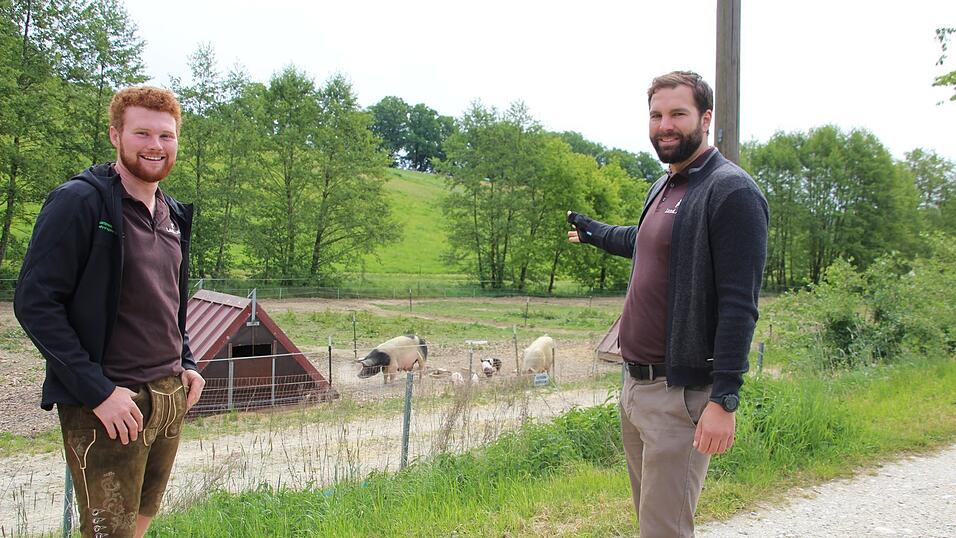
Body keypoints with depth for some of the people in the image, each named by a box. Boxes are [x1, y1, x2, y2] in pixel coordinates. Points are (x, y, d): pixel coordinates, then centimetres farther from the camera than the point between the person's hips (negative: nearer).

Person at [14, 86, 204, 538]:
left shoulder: (173, 215, 12)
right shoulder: (80, 202, -12)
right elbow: (35, 302, -17)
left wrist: (186, 364, 11)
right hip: (108, 406, -7)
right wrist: (98, 390, -20)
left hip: (170, 399, 8)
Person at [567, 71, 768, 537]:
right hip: (634, 383, 9)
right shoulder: (663, 188, 13)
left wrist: (724, 399, -24)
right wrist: (590, 231, 52)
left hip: (680, 393, -9)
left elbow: (739, 305, -19)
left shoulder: (731, 192, -13)